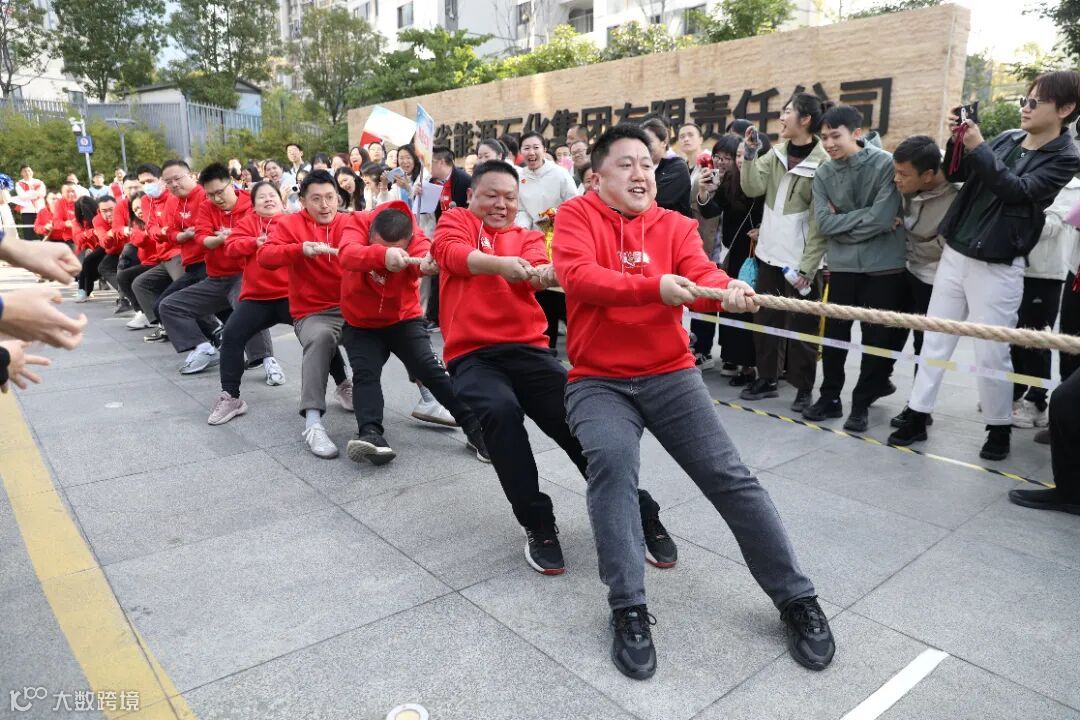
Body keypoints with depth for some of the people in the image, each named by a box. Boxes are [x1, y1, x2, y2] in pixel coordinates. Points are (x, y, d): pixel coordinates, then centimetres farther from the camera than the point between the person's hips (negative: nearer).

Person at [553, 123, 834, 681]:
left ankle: (797, 600, 8)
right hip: (598, 381, -2)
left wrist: (728, 291, -32)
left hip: (670, 374, 3)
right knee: (611, 460, -30)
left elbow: (701, 274, -7)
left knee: (729, 476, -6)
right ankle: (628, 609, -17)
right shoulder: (577, 215, 1)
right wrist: (654, 287, -30)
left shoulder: (675, 225, 10)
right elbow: (577, 277, -17)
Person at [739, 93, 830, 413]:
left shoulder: (822, 163, -12)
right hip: (768, 254, 6)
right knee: (765, 320, 13)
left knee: (800, 327, 3)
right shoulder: (776, 153, 7)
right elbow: (752, 188, -3)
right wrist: (751, 153, -11)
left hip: (800, 261, -6)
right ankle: (766, 379, 27)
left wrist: (807, 267, -16)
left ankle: (803, 388, 17)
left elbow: (821, 222, -13)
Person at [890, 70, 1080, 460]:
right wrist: (959, 140, -8)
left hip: (997, 266, -5)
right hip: (955, 253, 5)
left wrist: (978, 148, -22)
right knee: (935, 340, 6)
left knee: (991, 352, 1)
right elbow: (954, 173, 10)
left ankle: (999, 428, 19)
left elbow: (1017, 190, -18)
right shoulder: (1006, 139, 9)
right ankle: (917, 418, 14)